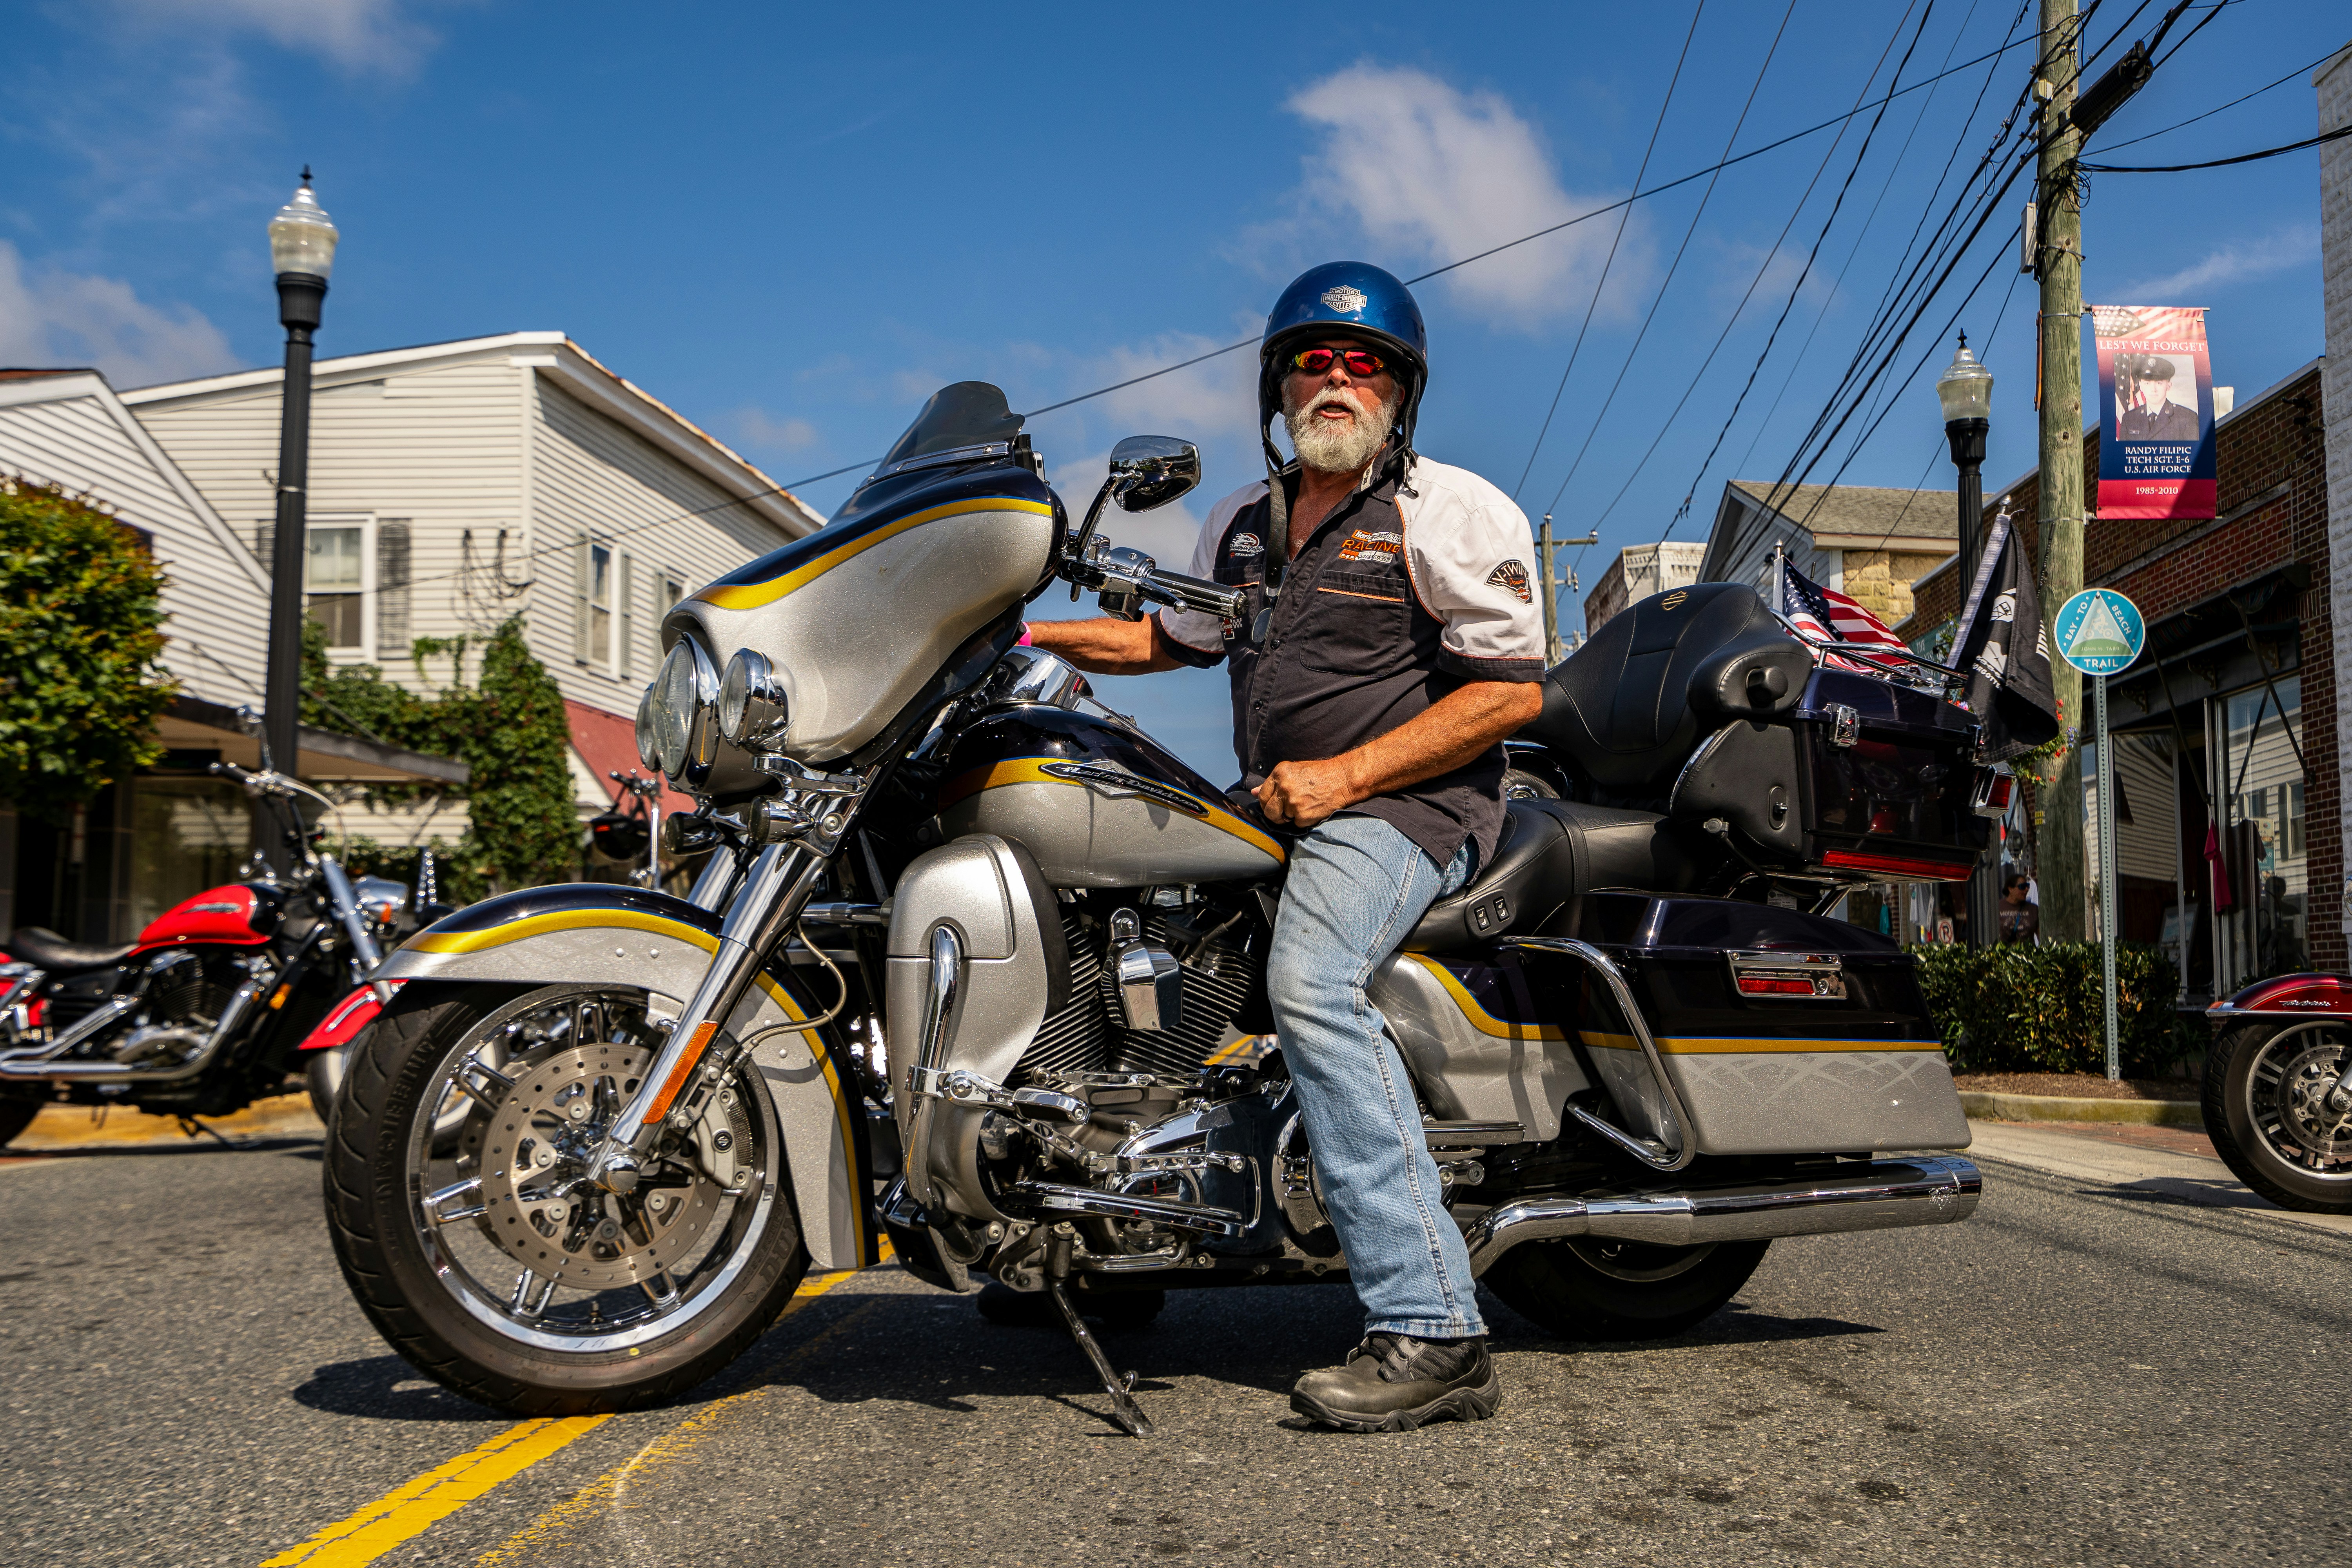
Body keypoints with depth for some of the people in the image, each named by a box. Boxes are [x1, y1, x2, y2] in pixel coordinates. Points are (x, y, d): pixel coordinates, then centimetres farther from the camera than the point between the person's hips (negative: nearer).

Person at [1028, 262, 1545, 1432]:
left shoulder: (1456, 510, -2)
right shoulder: (1242, 522, 20)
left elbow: (1512, 691, -9)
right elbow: (1176, 636, 32)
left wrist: (1342, 777, -16)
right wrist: (1035, 634, 17)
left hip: (1407, 802, -8)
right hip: (1278, 808, 8)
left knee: (1311, 982, -32)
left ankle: (1430, 1333, -33)